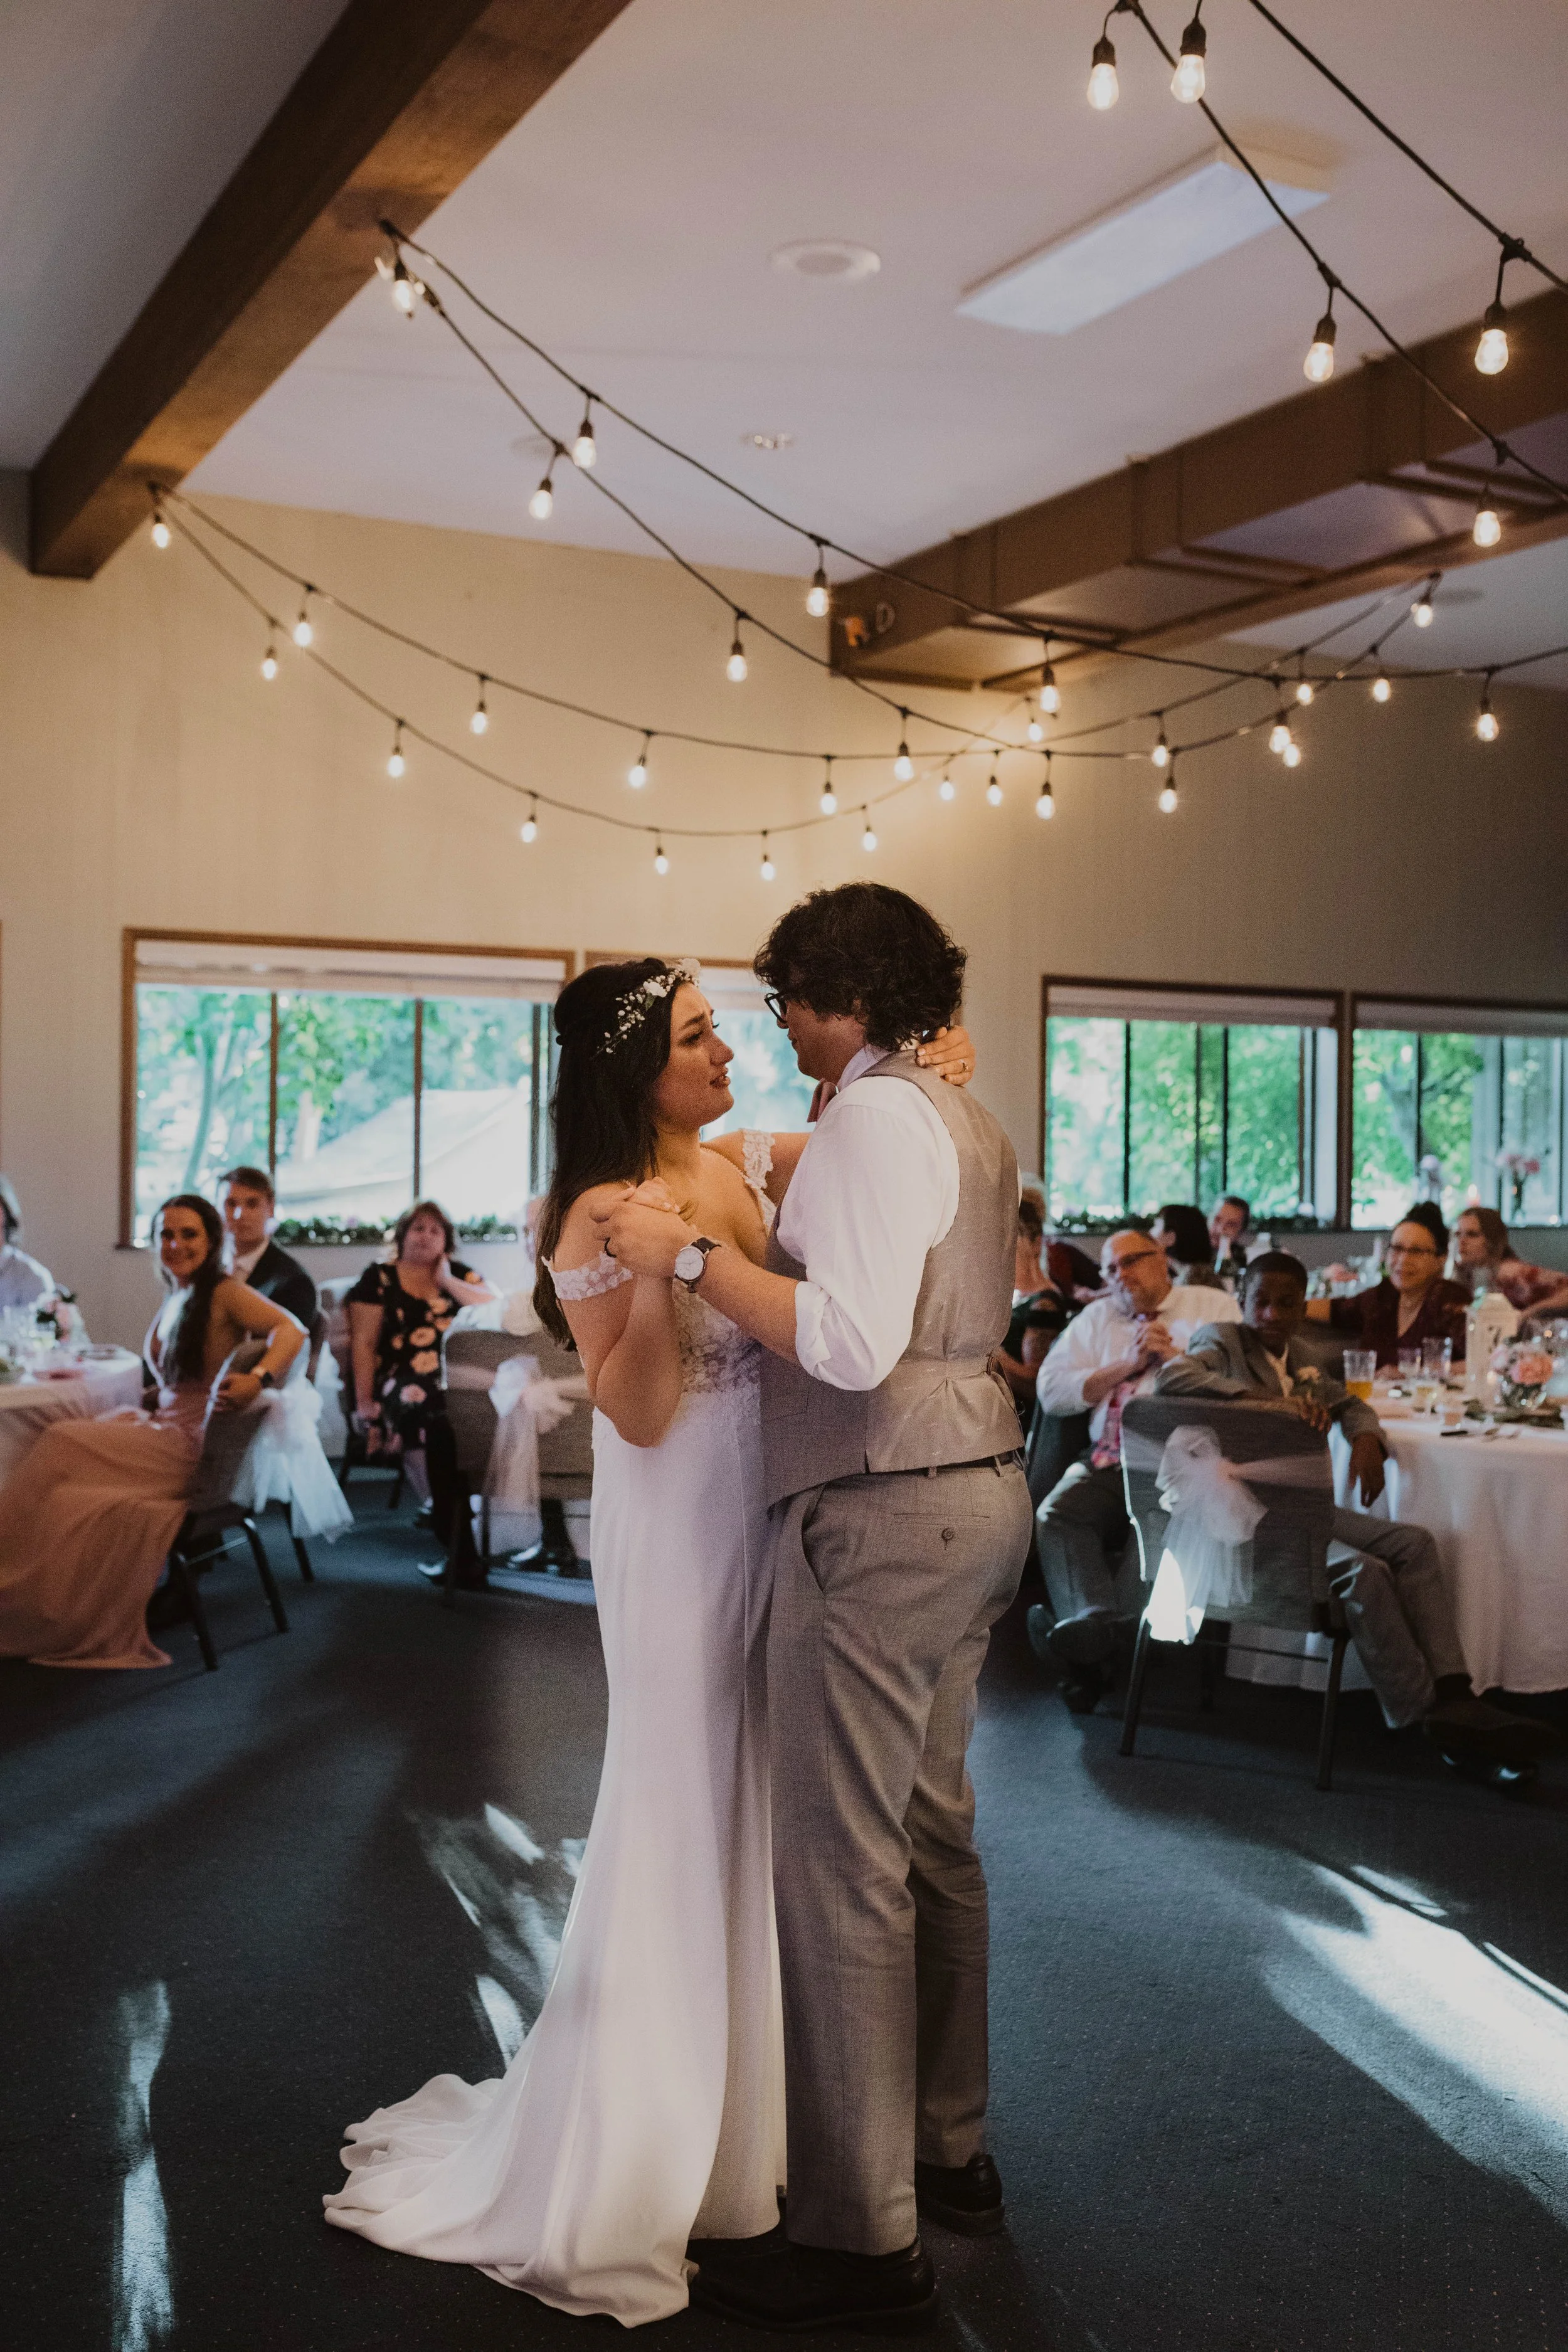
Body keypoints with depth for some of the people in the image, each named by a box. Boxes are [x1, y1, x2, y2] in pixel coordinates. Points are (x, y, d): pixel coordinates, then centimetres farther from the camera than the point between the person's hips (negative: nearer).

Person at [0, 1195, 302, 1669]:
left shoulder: (225, 1293, -8)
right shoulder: (174, 1300, 16)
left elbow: (292, 1330, -21)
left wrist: (259, 1378, -36)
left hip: (194, 1448, -7)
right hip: (166, 1431, 7)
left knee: (62, 1448, -16)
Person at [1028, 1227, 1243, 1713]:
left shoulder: (1216, 1308, 15)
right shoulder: (1098, 1318, 24)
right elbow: (1051, 1390, 10)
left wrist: (1174, 1355, -3)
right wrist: (1129, 1364, 3)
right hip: (1110, 1461, 4)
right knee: (1057, 1514, -25)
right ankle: (1092, 1620, -45)